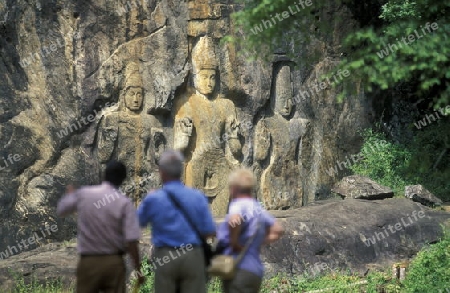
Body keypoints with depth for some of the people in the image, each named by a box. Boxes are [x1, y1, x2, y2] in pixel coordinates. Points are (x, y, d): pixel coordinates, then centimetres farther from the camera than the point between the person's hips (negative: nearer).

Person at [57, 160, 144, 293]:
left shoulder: (83, 194, -1)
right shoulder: (125, 203, -8)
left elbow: (61, 210, 17)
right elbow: (131, 240, -13)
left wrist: (69, 194, 38)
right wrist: (138, 269, -5)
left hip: (88, 261, 1)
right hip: (114, 262, -1)